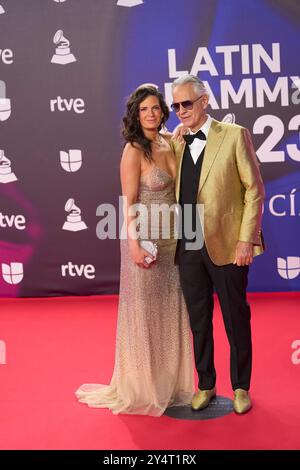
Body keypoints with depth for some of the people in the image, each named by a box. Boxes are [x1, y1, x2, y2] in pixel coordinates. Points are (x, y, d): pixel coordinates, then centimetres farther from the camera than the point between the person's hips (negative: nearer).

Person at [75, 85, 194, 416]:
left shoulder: (168, 143, 7)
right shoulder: (134, 149, -11)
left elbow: (177, 188, 9)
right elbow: (129, 202, -14)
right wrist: (135, 245, -18)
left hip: (171, 239, 7)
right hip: (145, 239, -7)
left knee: (170, 310, 14)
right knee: (143, 312, 5)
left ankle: (168, 382, 30)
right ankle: (141, 388, 22)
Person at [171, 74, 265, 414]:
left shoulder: (234, 135, -3)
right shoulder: (177, 143, 10)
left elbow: (254, 189, -5)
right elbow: (177, 194, 11)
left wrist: (246, 239, -12)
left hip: (226, 245, -4)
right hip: (188, 248, 4)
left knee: (236, 319, 9)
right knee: (198, 321, 13)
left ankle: (241, 387, 26)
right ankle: (206, 385, 29)